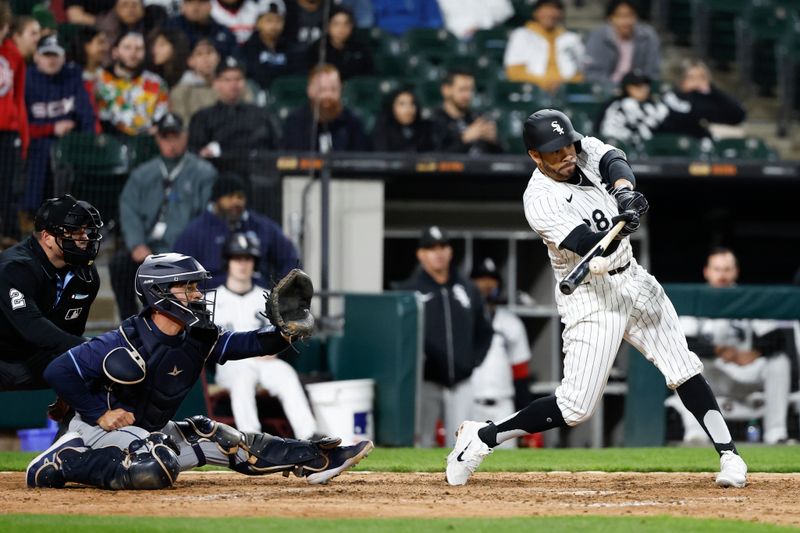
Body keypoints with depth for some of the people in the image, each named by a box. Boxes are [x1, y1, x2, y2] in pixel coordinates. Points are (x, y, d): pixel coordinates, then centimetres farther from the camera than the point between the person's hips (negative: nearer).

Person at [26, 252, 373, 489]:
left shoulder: (197, 341, -2)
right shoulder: (126, 343, -25)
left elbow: (250, 344, -3)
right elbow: (58, 371, -25)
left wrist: (284, 332, -22)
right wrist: (99, 414, -23)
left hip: (149, 432, 8)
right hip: (102, 425, -8)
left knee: (218, 439, 2)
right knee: (155, 469, -34)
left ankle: (315, 461, 2)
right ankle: (65, 462, -21)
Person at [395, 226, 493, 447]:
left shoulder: (468, 290, 12)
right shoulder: (408, 291, -2)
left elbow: (484, 332, 20)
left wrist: (474, 361, 8)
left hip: (460, 385, 4)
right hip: (426, 384, -4)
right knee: (422, 443, -2)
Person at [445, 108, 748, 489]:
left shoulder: (587, 151, -2)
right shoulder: (540, 200, -21)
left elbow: (615, 161, -22)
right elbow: (593, 247, -29)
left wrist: (624, 190, -43)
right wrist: (622, 225, -49)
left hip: (633, 281, 6)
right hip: (590, 297, -6)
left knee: (684, 369, -1)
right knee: (577, 407, -9)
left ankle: (729, 455, 2)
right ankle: (481, 437, 4)